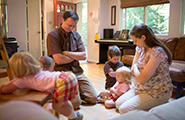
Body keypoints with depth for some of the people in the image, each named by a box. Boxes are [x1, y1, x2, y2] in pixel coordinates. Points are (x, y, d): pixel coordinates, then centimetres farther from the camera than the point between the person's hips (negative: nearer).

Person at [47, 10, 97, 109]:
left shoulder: (76, 35, 10)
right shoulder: (53, 35, -8)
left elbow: (84, 56, 1)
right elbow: (58, 60, -17)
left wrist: (66, 53, -11)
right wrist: (75, 56, -2)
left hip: (77, 71, 6)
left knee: (93, 98, -1)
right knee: (76, 103, -17)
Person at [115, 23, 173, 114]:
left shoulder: (157, 51, -24)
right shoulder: (140, 48, 3)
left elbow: (141, 79, -25)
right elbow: (132, 71, 2)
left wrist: (135, 66, -7)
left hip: (157, 93, -8)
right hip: (140, 88, 8)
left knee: (124, 109, -16)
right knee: (118, 103, 3)